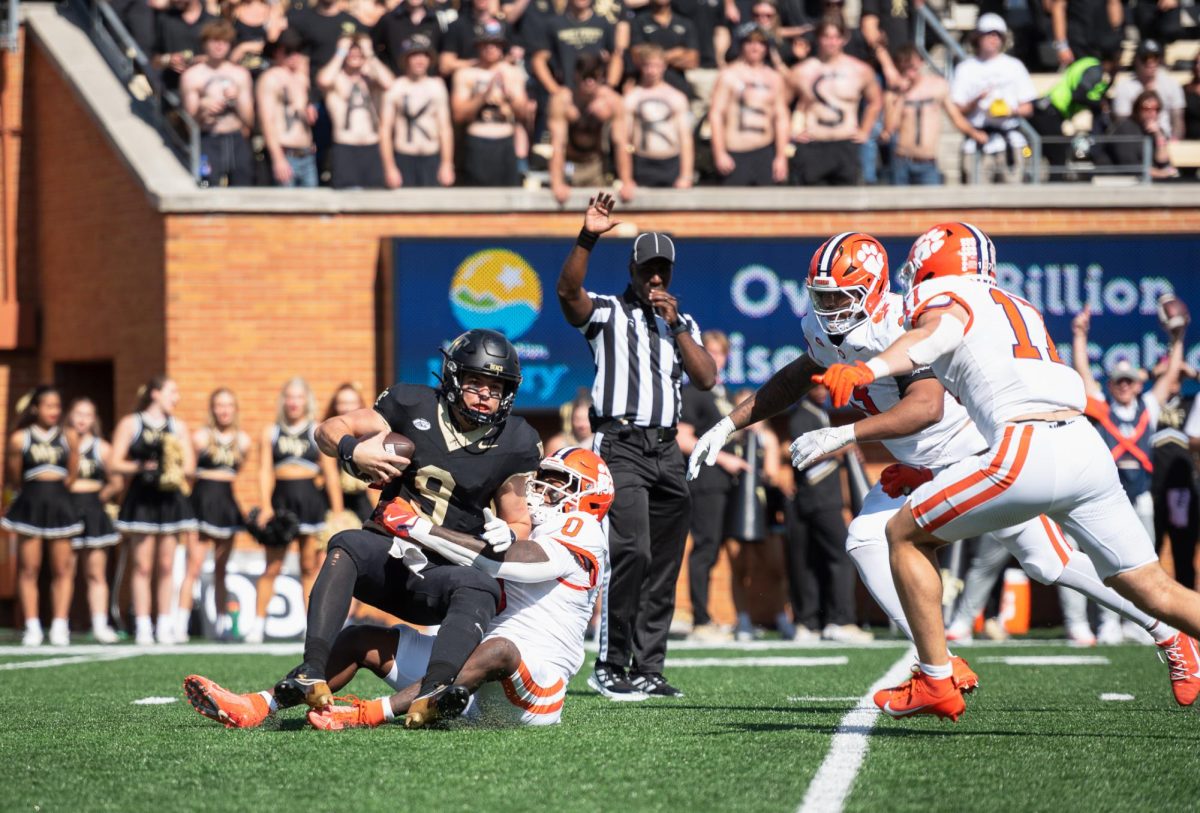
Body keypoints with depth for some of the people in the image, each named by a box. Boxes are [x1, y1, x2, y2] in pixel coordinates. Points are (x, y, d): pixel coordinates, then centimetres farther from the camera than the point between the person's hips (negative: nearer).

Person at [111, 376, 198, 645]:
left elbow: (189, 466, 8)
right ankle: (142, 626, -4)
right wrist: (141, 467, -17)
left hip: (170, 500, 3)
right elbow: (116, 464, -1)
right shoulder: (130, 424, 4)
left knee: (166, 566, 4)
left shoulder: (178, 426, 12)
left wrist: (173, 469, -12)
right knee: (143, 565, -4)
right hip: (141, 499, -3)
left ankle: (165, 625, 6)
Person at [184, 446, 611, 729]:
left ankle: (369, 714, -56)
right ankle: (256, 708, -14)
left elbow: (502, 560, -20)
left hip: (533, 692, -9)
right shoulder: (538, 540, 26)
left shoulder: (581, 533, -4)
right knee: (362, 641, 3)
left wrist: (419, 528, -20)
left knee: (499, 650, -43)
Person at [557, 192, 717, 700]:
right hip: (620, 444, -6)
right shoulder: (606, 313, 5)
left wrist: (676, 327, -1)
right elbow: (568, 291, -15)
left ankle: (647, 670, 12)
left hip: (665, 451, 6)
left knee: (663, 565, 6)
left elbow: (706, 379, 6)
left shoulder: (682, 325, 19)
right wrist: (587, 238, -28)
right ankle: (609, 666, -14)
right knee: (632, 550, -20)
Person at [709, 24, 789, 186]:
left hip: (765, 153, 3)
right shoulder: (729, 74, 2)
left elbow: (781, 118, 10)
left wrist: (781, 157, 3)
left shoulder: (774, 78, 11)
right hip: (735, 153, -3)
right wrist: (720, 153, -9)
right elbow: (716, 114, -2)